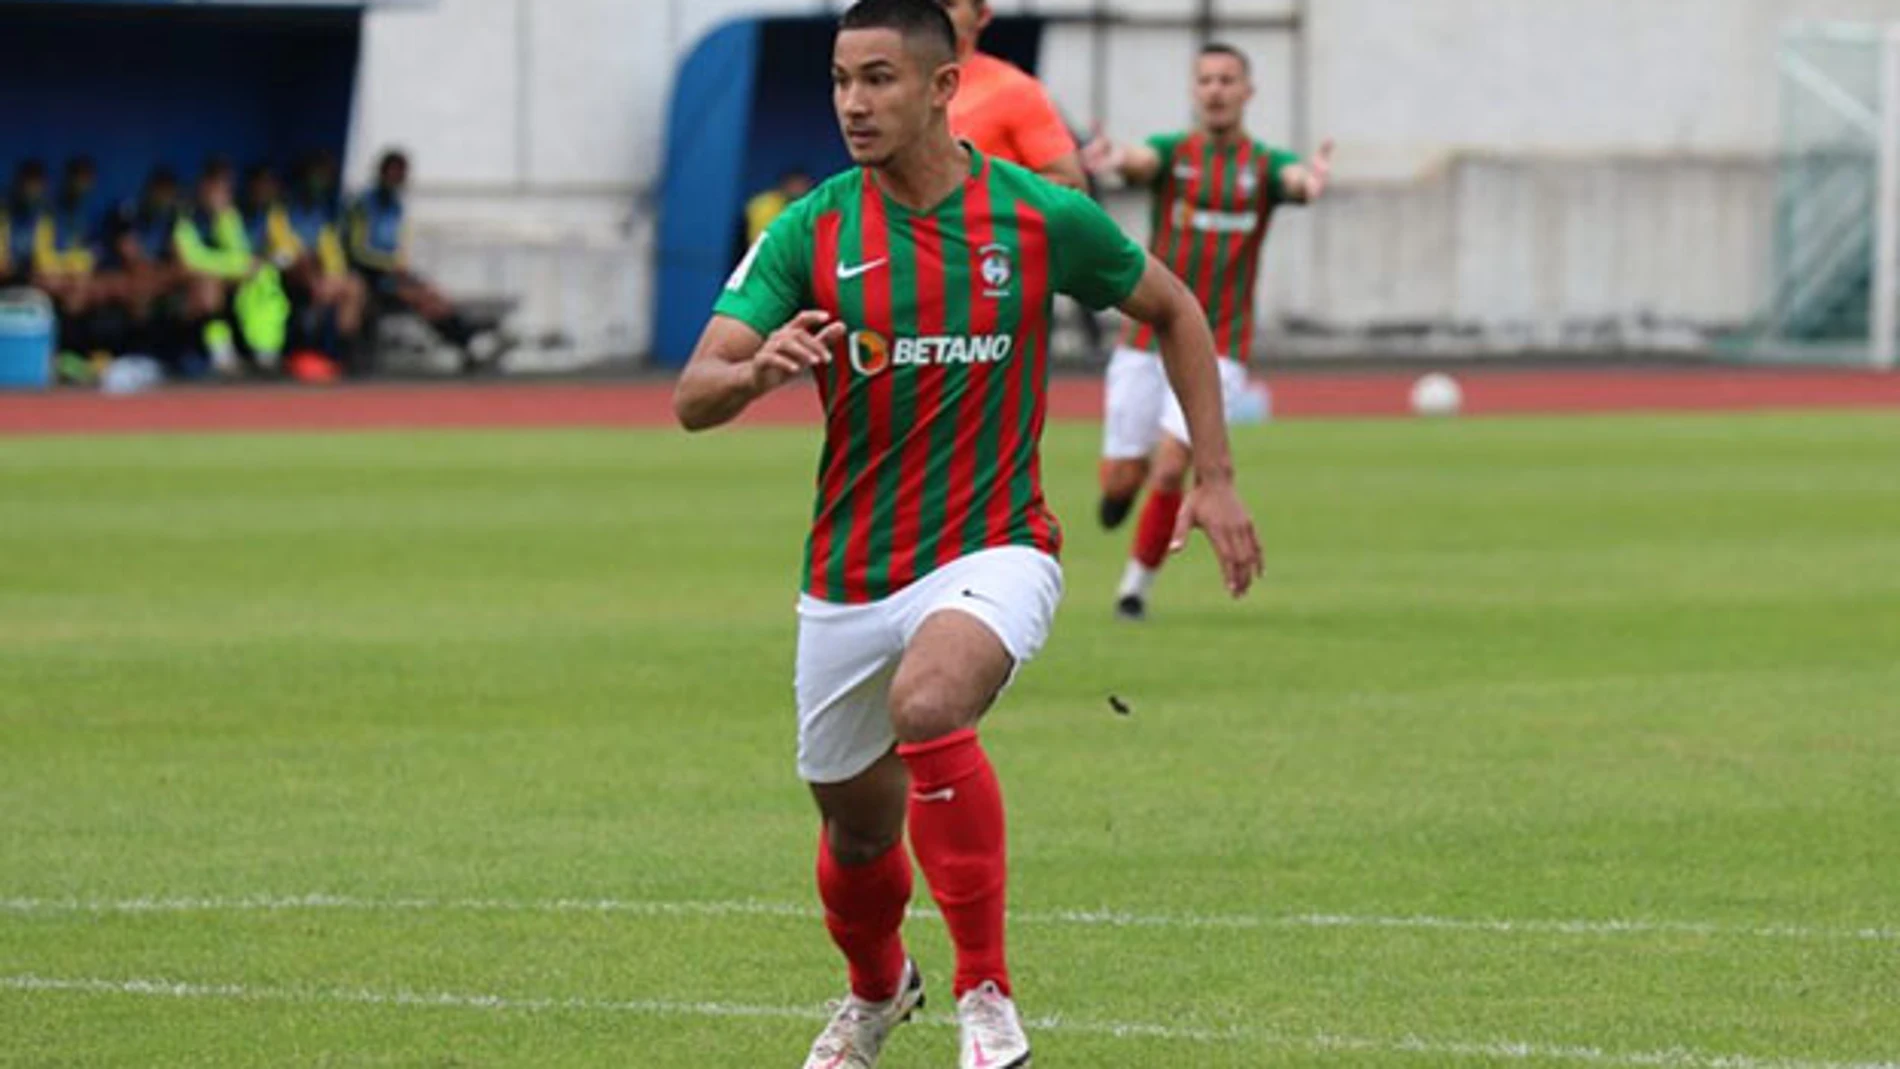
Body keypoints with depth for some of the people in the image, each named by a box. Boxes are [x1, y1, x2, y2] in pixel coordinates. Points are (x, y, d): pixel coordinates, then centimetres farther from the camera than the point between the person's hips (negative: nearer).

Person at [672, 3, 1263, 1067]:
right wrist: (756, 371, -36)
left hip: (993, 551, -3)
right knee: (859, 828, 15)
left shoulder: (1043, 219, -7)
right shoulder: (810, 234, -6)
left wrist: (1215, 479, 5)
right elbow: (692, 397, -12)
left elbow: (1174, 311, 11)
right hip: (849, 575, 3)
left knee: (926, 702, -35)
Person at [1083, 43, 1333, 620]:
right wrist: (1117, 159, -52)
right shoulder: (1172, 153, -1)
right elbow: (1142, 160, -26)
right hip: (1147, 339, 1)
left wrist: (1311, 178, -51)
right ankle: (1132, 473, 40)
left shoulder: (1264, 165, 0)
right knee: (1121, 480, 2)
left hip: (1217, 349, -1)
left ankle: (1137, 583, 3)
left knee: (1171, 468, -17)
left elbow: (1294, 179, -24)